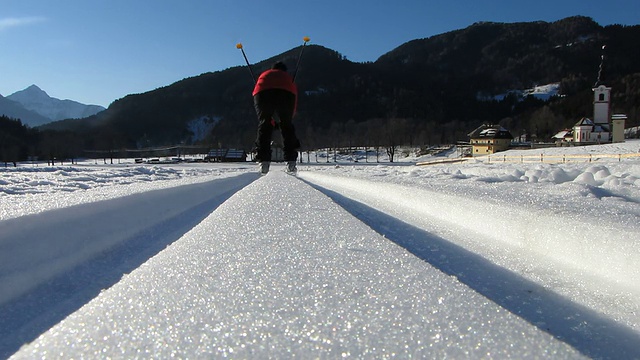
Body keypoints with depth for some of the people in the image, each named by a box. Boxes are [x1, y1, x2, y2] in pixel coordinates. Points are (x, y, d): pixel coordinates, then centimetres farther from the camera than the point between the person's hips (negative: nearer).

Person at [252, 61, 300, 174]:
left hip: (262, 93, 0)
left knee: (264, 127, 10)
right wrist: (289, 117, 46)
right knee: (287, 127, 12)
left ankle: (263, 164, 2)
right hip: (286, 93, 0)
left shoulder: (263, 75, 41)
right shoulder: (288, 77, 39)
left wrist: (271, 120, 45)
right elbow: (295, 104, 32)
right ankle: (291, 164, 6)